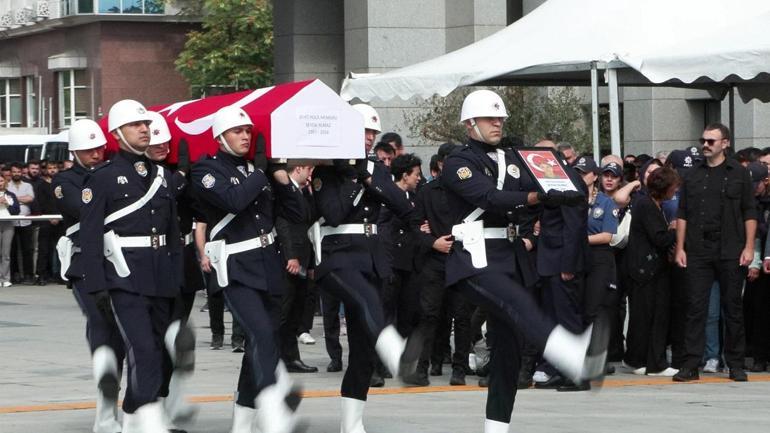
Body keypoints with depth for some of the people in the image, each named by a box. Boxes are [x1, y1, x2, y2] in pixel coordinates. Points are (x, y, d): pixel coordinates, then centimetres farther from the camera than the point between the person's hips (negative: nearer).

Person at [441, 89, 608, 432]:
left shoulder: (509, 160, 20)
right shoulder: (458, 163, -2)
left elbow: (539, 192, 8)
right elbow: (488, 197, -19)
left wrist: (567, 195, -15)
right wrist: (535, 196, -32)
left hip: (509, 259, 8)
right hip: (475, 261, -8)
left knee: (507, 345, 6)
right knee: (522, 307, -31)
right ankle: (581, 360, -57)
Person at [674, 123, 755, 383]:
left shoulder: (739, 174, 4)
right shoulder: (693, 176, 10)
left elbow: (749, 213, 2)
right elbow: (682, 215, 10)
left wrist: (749, 247, -7)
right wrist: (680, 248, 2)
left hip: (731, 253, -2)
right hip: (698, 252, 2)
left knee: (732, 308, 4)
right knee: (696, 307, -1)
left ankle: (735, 365, 12)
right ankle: (691, 365, 0)